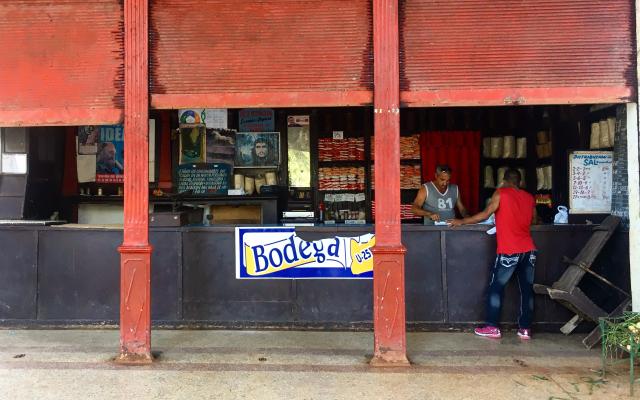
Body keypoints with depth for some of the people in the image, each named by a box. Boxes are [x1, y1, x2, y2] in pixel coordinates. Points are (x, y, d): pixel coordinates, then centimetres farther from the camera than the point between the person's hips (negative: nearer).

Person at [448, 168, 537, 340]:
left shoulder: (501, 193, -3)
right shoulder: (529, 197, 12)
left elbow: (485, 214, -8)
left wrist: (462, 221, -1)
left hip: (509, 252, -5)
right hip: (529, 250, 5)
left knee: (496, 288, 4)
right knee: (527, 289, 9)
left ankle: (492, 327, 6)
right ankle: (525, 329, 13)